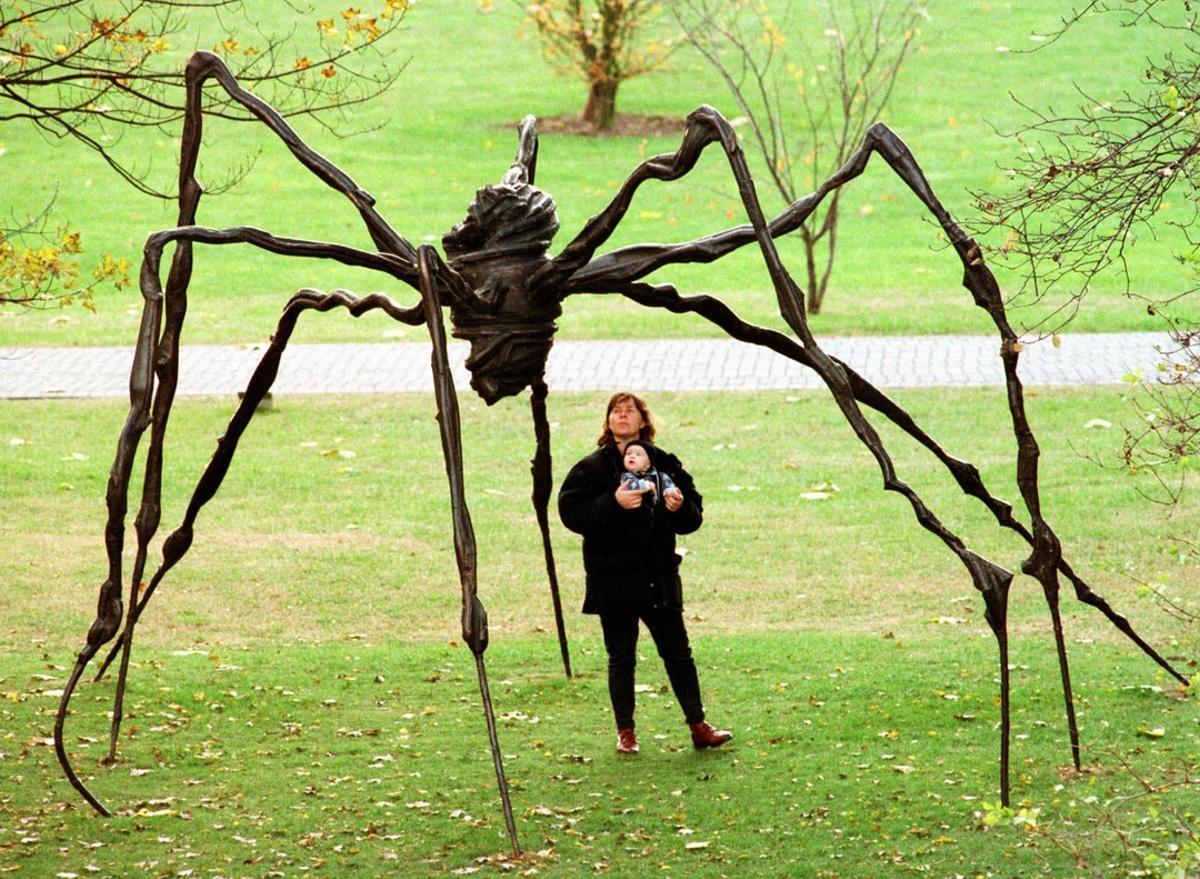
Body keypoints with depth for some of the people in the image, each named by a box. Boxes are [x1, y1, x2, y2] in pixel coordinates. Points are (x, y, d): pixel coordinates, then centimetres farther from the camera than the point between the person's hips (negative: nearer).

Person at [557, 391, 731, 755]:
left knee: (678, 654, 5)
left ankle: (698, 726, 11)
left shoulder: (664, 464, 8)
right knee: (621, 658, 4)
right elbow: (571, 512, -11)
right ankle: (625, 732, 11)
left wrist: (680, 507, -10)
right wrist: (613, 503, -23)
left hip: (660, 576, 2)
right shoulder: (592, 468, 0)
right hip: (613, 579, -2)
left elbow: (693, 517, 13)